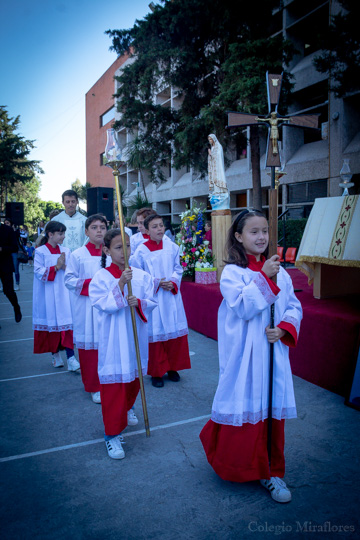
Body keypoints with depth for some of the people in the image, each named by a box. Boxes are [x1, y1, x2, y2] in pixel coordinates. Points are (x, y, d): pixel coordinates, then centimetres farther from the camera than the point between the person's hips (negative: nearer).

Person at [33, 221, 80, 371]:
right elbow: (39, 272, -10)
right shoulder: (40, 251, -2)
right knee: (51, 323, 6)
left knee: (67, 323, -5)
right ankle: (56, 355, 24)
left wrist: (64, 267, -11)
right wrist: (56, 267, -16)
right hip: (48, 295, -2)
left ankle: (71, 359, -7)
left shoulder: (66, 251, 9)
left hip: (64, 293, 2)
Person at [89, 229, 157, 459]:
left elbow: (152, 301, 2)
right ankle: (113, 434, 13)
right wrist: (121, 283, -27)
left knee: (134, 378, 20)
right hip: (113, 339, -4)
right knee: (113, 383, 0)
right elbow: (106, 305, -19)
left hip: (136, 336, 4)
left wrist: (139, 302, -19)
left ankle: (128, 409, 51)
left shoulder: (141, 275, 0)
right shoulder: (101, 277, -9)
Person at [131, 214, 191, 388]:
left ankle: (172, 368, 27)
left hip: (171, 296, 3)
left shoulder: (172, 247, 4)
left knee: (176, 331, 7)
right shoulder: (141, 251, -5)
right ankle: (156, 372, 20)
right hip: (152, 298, -3)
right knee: (155, 334, 3)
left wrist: (173, 282, -9)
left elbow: (178, 269, 9)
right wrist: (156, 283, -14)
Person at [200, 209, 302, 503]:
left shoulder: (280, 272, 7)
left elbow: (294, 307, 8)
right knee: (243, 408, 7)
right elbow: (242, 308, -20)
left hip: (273, 353, 4)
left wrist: (285, 328, -9)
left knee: (273, 409, 11)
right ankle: (236, 466, 34)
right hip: (244, 356, -4)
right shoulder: (231, 273, -7)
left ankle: (271, 471, 29)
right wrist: (264, 277, -22)